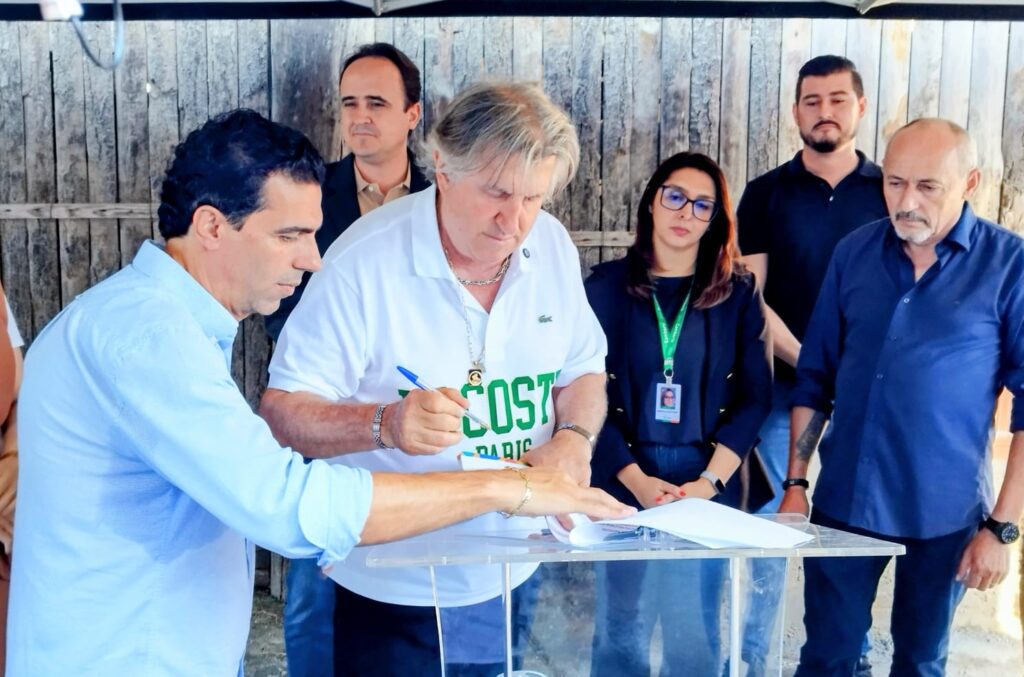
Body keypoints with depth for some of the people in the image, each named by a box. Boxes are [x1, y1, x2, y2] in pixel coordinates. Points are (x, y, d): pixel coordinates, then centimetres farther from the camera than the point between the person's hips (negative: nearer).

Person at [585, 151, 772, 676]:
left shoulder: (737, 292, 5)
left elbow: (753, 397, 1)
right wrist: (636, 480, -11)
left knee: (695, 631, 5)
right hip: (622, 484, 0)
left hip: (706, 486, 1)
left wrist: (709, 482, -10)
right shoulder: (606, 285, 3)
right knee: (621, 628, 5)